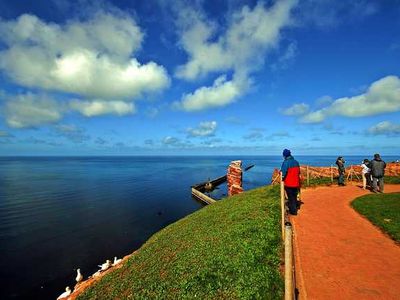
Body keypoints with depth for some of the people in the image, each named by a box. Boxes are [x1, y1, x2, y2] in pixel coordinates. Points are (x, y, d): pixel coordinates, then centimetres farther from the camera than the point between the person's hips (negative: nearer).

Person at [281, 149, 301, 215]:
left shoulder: (285, 162, -17)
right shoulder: (296, 162, 4)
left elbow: (283, 173, -21)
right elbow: (298, 172, 12)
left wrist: (282, 178, -2)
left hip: (288, 184, -6)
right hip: (296, 183, 6)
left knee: (291, 197, 7)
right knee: (294, 197, 20)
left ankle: (293, 211, 13)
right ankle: (294, 209, 31)